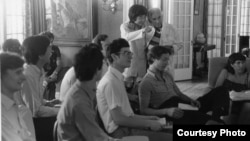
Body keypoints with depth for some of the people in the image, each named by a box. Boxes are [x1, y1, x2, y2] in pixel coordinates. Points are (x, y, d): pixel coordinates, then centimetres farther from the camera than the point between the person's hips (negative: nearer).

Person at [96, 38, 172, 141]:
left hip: (125, 126, 10)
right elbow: (118, 119, -19)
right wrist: (148, 123, -13)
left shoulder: (118, 78, 14)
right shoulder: (111, 82, -16)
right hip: (120, 132, -10)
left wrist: (146, 118, 12)